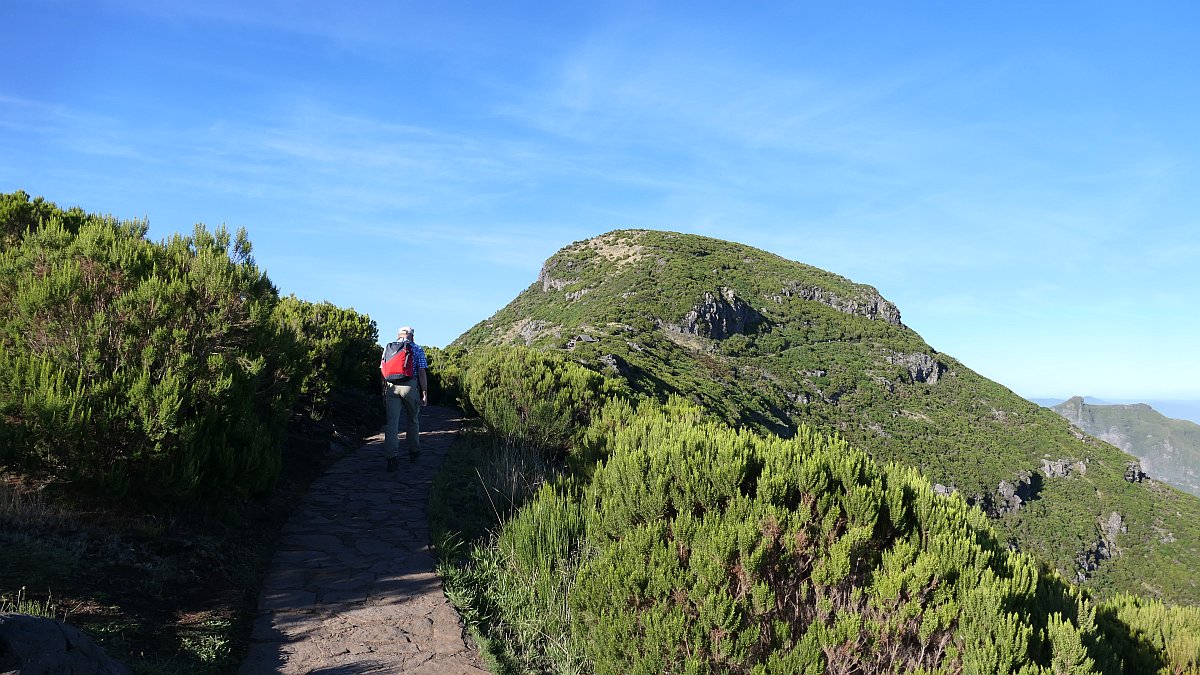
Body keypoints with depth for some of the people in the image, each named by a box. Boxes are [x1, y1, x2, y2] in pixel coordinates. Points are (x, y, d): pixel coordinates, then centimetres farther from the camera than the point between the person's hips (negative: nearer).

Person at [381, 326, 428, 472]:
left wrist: (384, 393, 17)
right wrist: (425, 394, 0)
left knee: (392, 422, -2)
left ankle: (392, 456, -14)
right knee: (412, 420, 16)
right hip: (410, 386, -1)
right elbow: (422, 372, -2)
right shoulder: (417, 349, 4)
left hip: (391, 387, 2)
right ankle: (413, 451, 28)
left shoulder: (388, 348, 13)